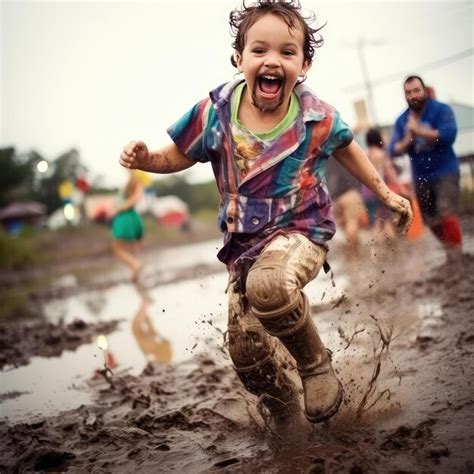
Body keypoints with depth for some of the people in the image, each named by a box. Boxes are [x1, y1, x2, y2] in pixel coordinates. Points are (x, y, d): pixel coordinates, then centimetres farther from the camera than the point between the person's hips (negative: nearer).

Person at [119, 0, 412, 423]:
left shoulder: (316, 116, -11)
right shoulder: (216, 113, -10)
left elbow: (347, 150, 11)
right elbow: (177, 158, 3)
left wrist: (386, 193, 19)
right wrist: (144, 159, -18)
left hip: (302, 230, -3)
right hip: (245, 241, 3)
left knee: (267, 285, -38)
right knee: (246, 351, 0)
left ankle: (317, 365, -10)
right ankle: (286, 411, 33)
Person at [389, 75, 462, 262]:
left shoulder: (441, 110, -10)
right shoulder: (401, 121, 3)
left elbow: (448, 135, -25)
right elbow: (394, 150, -2)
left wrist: (418, 129, -22)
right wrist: (408, 139, -21)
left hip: (445, 172, -5)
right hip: (421, 177, 5)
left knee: (446, 213, -21)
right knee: (431, 221, 11)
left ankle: (456, 253, -12)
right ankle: (449, 247, 32)